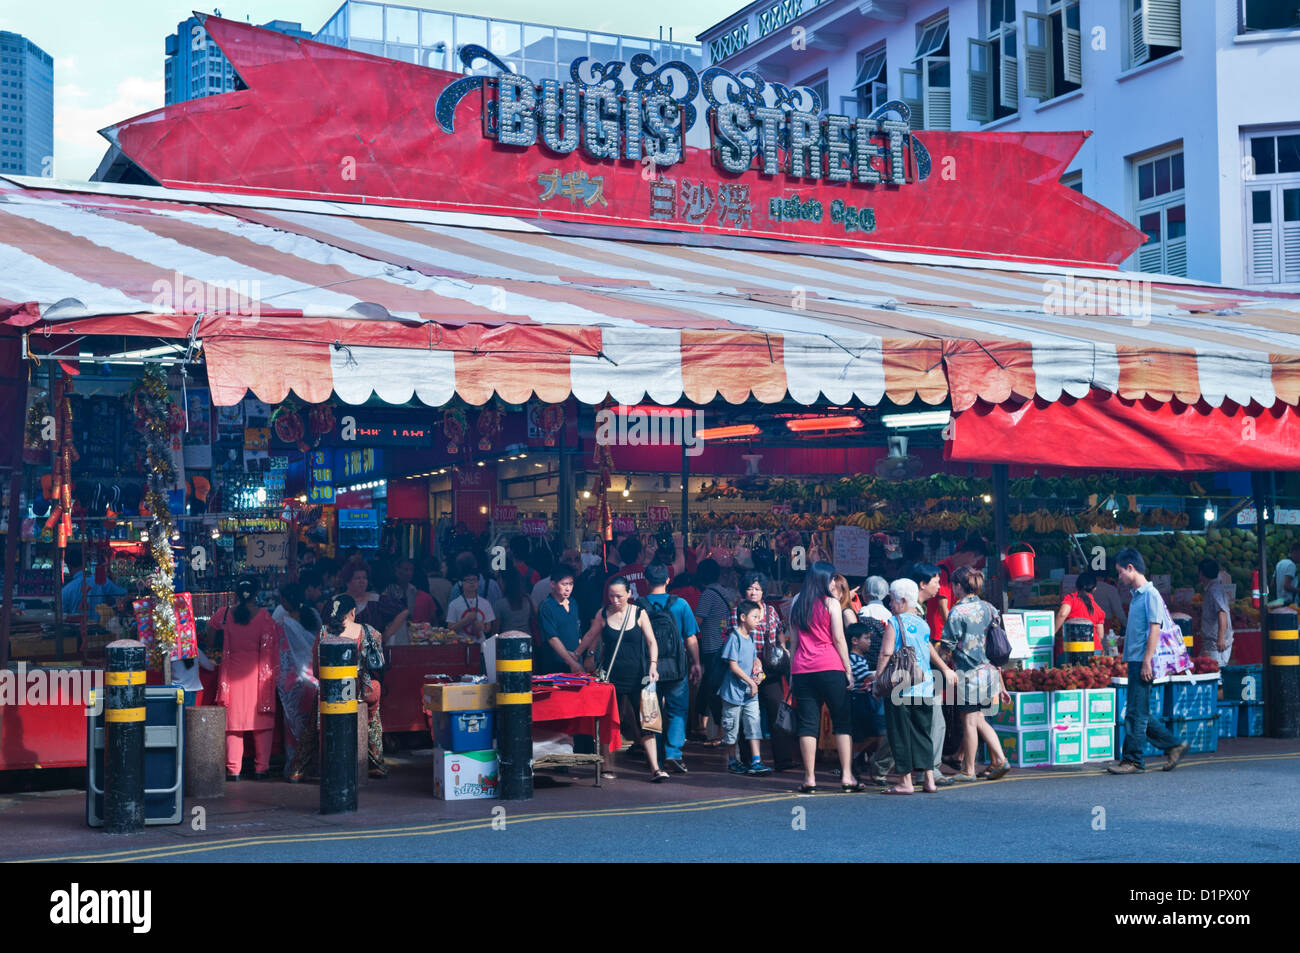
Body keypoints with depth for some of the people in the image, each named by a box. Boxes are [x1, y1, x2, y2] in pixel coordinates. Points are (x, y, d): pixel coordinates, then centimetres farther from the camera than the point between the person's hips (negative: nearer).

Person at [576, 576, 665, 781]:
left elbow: (651, 642, 1)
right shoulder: (603, 615, 3)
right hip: (610, 675, 1)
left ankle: (655, 768, -4)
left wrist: (653, 665, -12)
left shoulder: (639, 614, 0)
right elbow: (590, 637, 17)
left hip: (636, 676, -1)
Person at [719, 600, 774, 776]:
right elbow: (733, 666, -16)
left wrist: (758, 670, 2)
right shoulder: (734, 638, -13)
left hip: (750, 691, 7)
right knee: (732, 727, 5)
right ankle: (734, 761, 18)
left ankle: (755, 761, -4)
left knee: (754, 724, -2)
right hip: (734, 690, -7)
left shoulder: (751, 638, 11)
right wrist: (751, 682, -14)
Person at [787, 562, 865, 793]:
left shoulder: (796, 605, 13)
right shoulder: (831, 603, 0)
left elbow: (793, 641, 14)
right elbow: (839, 639, -3)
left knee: (808, 723, 3)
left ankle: (809, 779, 0)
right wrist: (848, 670, 1)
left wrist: (792, 673, 16)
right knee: (842, 721, 4)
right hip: (829, 668, -4)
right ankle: (847, 776, 0)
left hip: (802, 670, 4)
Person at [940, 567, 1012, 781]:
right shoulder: (988, 608, 8)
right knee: (979, 720, 16)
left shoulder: (958, 611, -12)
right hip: (989, 671, 7)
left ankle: (968, 770, 10)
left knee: (969, 722, 2)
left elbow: (948, 646, -12)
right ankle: (1000, 760, 7)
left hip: (968, 673, -7)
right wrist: (1001, 684, 16)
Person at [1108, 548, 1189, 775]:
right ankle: (1173, 746, 20)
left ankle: (1133, 760, -1)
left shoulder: (1150, 594, -11)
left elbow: (1154, 629, -16)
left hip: (1142, 662, -10)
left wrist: (1147, 661, -19)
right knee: (1139, 713, 12)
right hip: (1134, 660, 10)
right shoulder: (1136, 595, 17)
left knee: (1136, 713, -6)